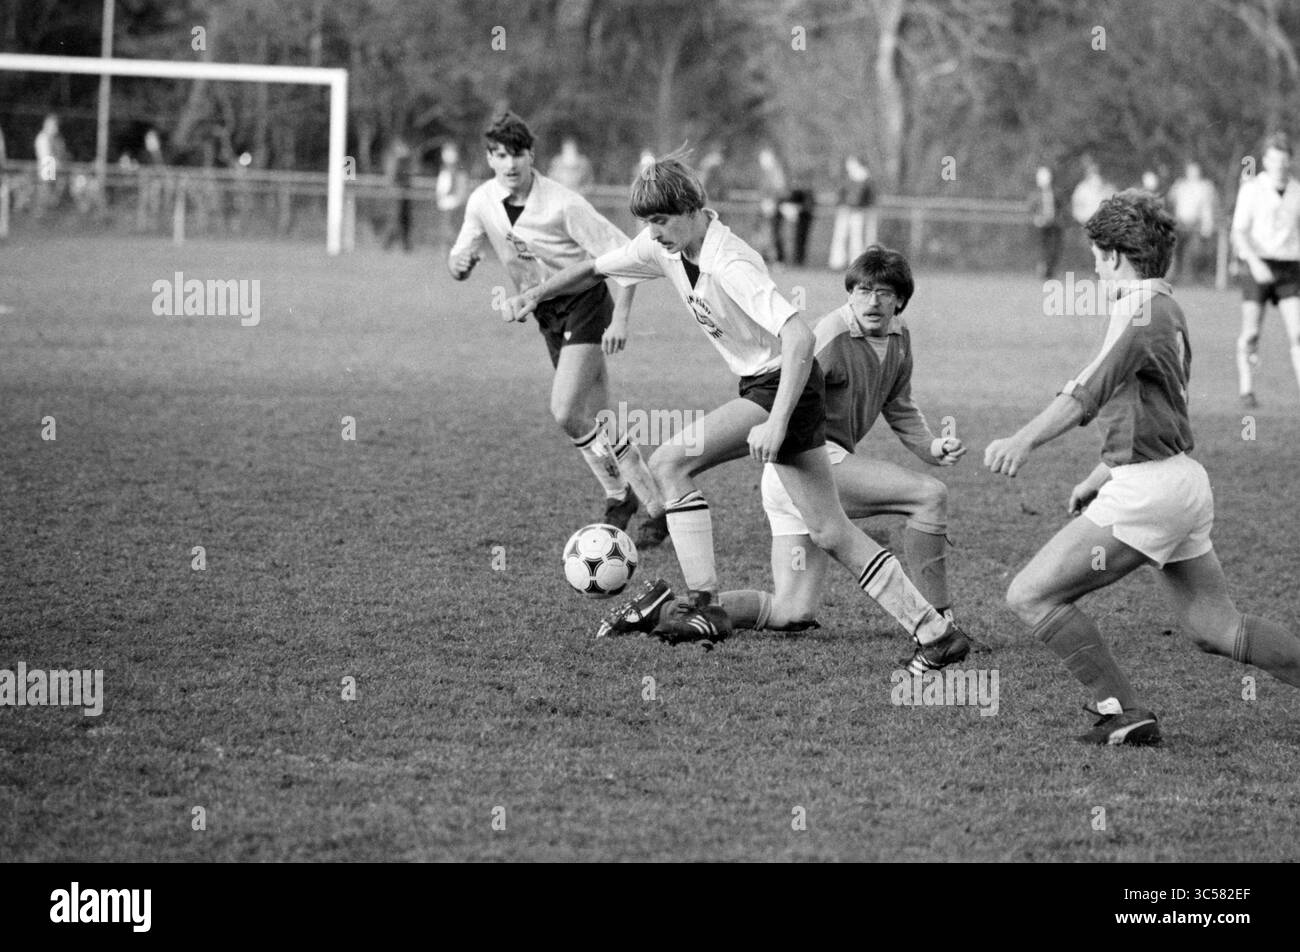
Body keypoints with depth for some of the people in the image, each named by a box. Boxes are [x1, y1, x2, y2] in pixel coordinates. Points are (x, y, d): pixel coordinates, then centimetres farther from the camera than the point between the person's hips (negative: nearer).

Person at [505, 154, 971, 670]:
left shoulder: (731, 267, -25)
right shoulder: (664, 247, 1)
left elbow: (799, 338, -32)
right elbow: (595, 267, 19)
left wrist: (776, 424, -35)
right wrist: (535, 295, 14)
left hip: (783, 383, -9)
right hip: (760, 385, 9)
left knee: (670, 462, -17)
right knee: (831, 533, 5)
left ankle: (705, 607, -15)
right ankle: (933, 630, 6)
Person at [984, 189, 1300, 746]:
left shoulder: (1143, 309, -13)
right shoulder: (1166, 309, 19)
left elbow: (1092, 390, -29)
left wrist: (1025, 440, -41)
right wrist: (1098, 480, 32)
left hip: (1147, 490, -10)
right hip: (1180, 477, 10)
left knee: (1031, 595, -7)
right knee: (1215, 628, 15)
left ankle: (1123, 715, -7)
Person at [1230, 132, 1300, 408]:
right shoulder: (1251, 190, -5)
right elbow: (1238, 233, -11)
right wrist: (1255, 262, -25)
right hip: (1257, 268, -2)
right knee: (1251, 334, 0)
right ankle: (1246, 392, 12)